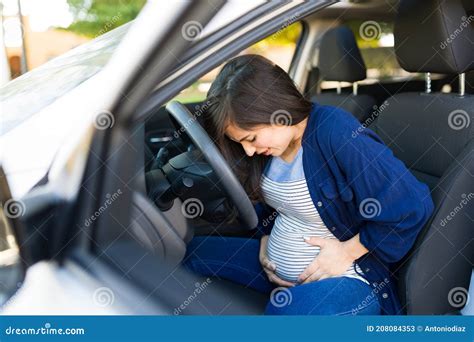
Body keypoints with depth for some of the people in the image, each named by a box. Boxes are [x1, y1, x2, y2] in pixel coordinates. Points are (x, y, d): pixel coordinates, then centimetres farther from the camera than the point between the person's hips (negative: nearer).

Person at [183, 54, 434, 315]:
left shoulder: (339, 137, -26)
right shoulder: (269, 140, 0)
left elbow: (414, 207, -24)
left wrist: (347, 251, -17)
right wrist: (266, 240, 7)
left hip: (344, 279, -8)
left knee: (287, 312, -40)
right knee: (193, 252, 5)